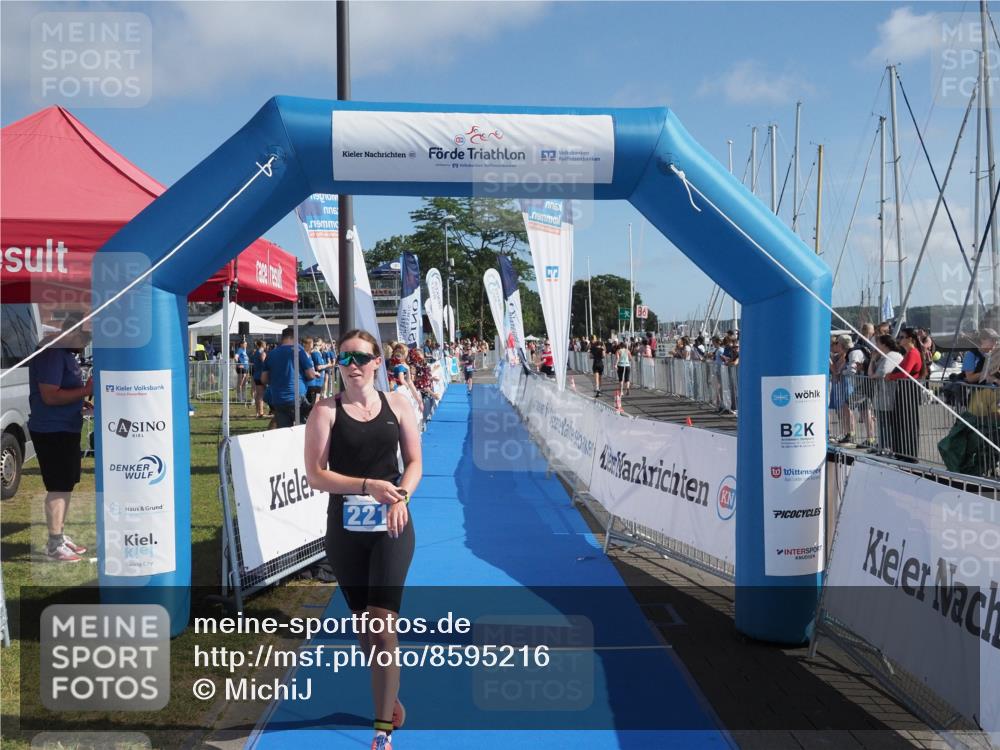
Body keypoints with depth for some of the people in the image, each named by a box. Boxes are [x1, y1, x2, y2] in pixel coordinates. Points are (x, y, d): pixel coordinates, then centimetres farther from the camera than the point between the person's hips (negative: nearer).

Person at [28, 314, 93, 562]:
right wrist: (85, 391, -21)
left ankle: (61, 535, 28)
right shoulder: (52, 353, -19)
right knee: (58, 487, -5)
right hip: (52, 431, -10)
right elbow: (50, 396, -24)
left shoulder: (65, 353, 13)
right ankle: (54, 544, 3)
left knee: (67, 485, 17)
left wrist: (82, 403, 12)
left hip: (67, 429, 10)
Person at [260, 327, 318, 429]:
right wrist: (316, 374, 17)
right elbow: (311, 374, -4)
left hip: (277, 401, 5)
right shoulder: (298, 350, -2)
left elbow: (264, 379, 13)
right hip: (296, 398, -5)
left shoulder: (271, 354, 11)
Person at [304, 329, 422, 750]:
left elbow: (415, 462, 5)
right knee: (363, 623, 13)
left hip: (391, 527, -1)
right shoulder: (326, 411, -2)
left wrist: (401, 495, -15)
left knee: (382, 624, -9)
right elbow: (315, 475, -9)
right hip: (346, 529, 1)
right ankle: (388, 698, 36)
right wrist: (368, 485, -21)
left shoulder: (397, 405, 3)